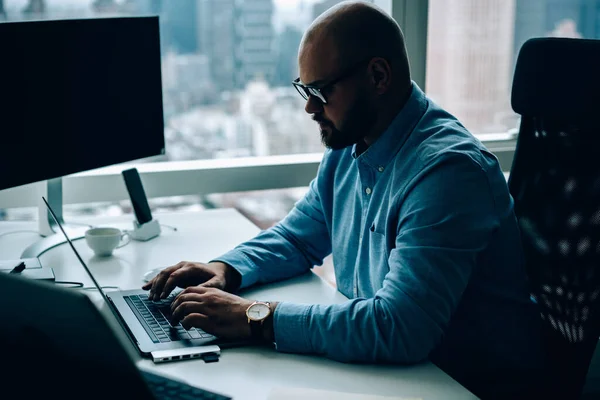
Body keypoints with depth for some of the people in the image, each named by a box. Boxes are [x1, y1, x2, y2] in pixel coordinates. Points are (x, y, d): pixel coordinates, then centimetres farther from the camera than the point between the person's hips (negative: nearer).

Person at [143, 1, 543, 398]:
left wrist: (256, 318, -29)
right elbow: (298, 238, 15)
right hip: (381, 361, 7)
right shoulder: (347, 147, 2)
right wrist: (226, 269, -4)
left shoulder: (446, 169, -26)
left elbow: (399, 327, -33)